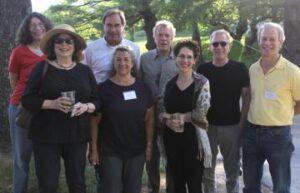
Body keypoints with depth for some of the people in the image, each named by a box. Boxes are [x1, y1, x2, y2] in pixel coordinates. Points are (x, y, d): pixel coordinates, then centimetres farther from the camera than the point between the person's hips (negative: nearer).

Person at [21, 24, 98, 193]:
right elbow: (27, 99, -4)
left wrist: (86, 107, -12)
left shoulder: (85, 71, 8)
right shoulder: (42, 68, -1)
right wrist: (52, 104, -19)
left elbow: (97, 100, 9)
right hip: (46, 136, -2)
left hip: (77, 136, 3)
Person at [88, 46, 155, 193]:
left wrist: (149, 145, 3)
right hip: (110, 151, -3)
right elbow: (94, 121, -5)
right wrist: (94, 149, -7)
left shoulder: (143, 88, 2)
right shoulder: (104, 88, -7)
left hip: (136, 150, 3)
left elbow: (149, 119, 6)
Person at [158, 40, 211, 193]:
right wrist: (168, 120, -15)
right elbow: (161, 110, 5)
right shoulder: (169, 83, 7)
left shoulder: (202, 82, -6)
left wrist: (179, 117, -11)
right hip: (172, 138, 4)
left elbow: (201, 112, -14)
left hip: (193, 138, -4)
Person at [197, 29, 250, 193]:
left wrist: (242, 122, -9)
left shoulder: (239, 69, -4)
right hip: (207, 126, 2)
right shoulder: (202, 69, 2)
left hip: (232, 126, -2)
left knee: (232, 170, 13)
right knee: (207, 170, 14)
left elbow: (246, 95, -3)